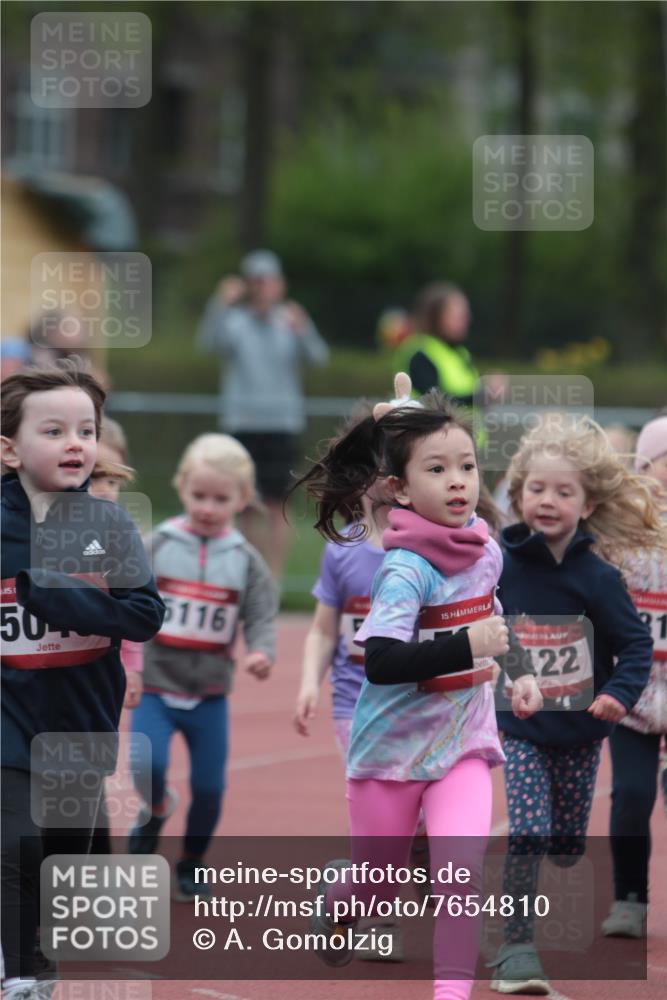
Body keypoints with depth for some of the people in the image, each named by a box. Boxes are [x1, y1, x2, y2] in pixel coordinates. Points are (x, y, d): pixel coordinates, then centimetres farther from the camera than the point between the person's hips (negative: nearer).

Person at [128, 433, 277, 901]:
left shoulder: (245, 560, 1)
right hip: (154, 686, -1)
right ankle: (154, 812, 14)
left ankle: (191, 864, 28)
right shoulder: (156, 547, -2)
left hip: (210, 694, 2)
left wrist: (261, 652, -23)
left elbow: (261, 618, -4)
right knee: (147, 765, -21)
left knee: (209, 786, 5)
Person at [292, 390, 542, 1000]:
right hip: (394, 747, -4)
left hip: (463, 744, 4)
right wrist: (468, 647, -37)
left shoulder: (486, 549, -2)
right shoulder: (406, 571, -23)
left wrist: (521, 672, 6)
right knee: (376, 887, 15)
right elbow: (380, 663, -33)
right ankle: (333, 900, 50)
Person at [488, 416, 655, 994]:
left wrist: (619, 694, -19)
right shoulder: (499, 567, -8)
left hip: (579, 732, 1)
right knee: (526, 835, -15)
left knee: (568, 842, 12)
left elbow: (636, 644, -5)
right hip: (517, 729, -1)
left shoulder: (597, 578, -10)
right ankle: (516, 947, -9)